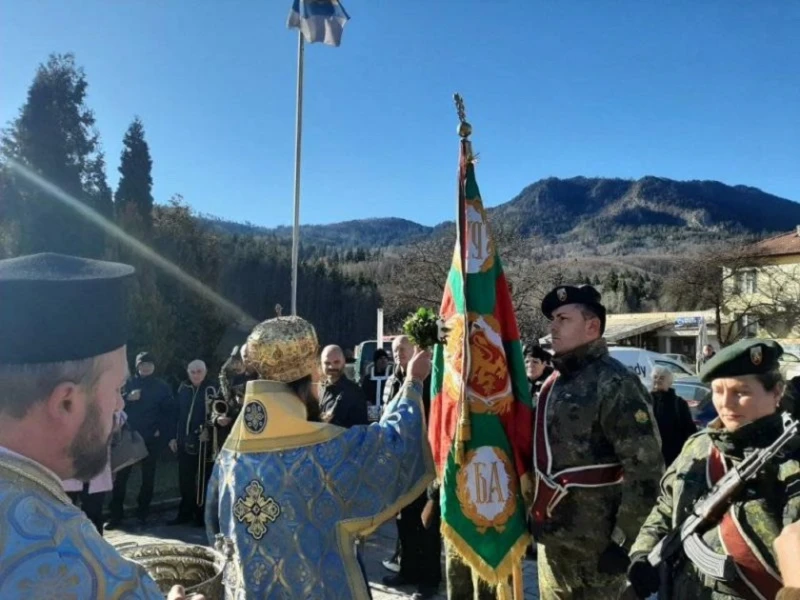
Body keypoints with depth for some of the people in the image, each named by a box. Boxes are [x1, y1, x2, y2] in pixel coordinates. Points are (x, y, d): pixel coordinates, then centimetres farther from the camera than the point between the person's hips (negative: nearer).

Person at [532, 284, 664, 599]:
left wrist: (623, 540, -17)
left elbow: (645, 468, -19)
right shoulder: (554, 383, 10)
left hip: (594, 544, -8)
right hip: (551, 537, 8)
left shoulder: (615, 384, -15)